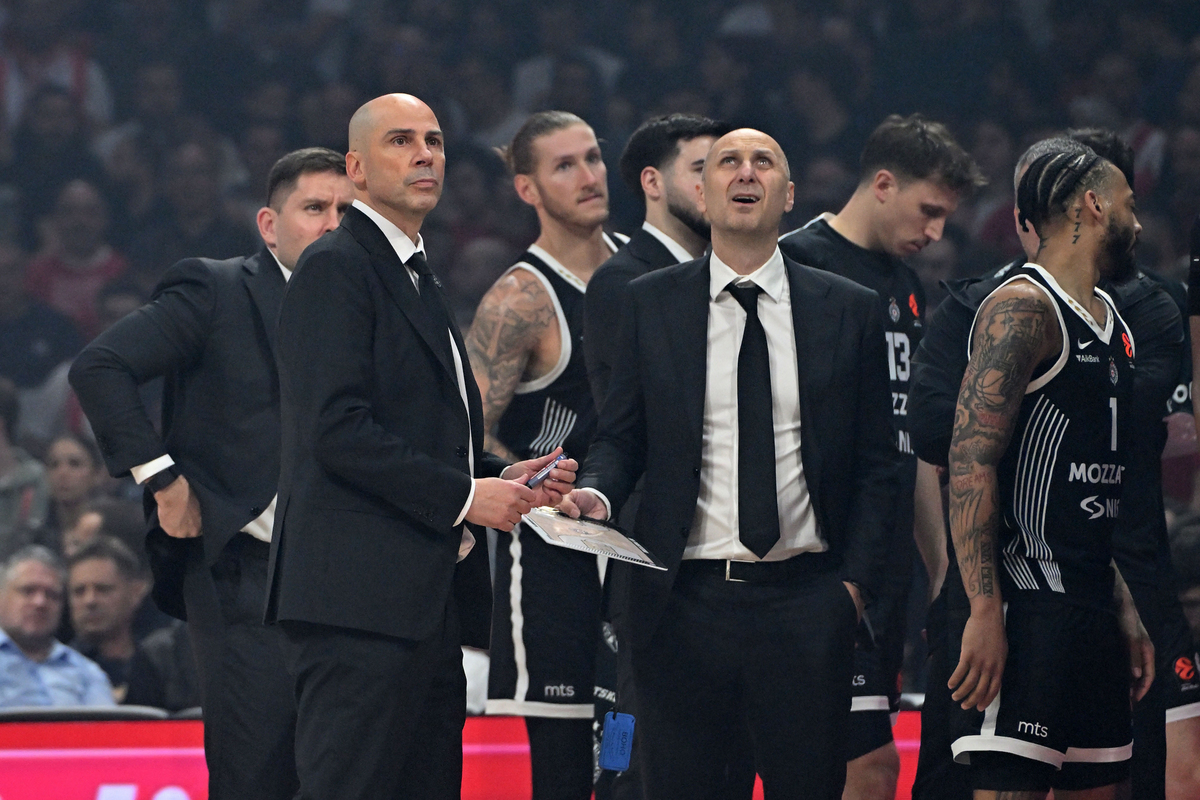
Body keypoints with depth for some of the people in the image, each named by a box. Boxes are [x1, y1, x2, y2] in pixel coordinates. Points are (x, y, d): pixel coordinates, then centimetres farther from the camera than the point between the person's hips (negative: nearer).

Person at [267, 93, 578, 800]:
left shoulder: (420, 281, 24)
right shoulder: (337, 268, -6)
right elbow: (337, 429, -17)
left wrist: (502, 479, 10)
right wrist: (464, 494, -14)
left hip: (429, 605, 10)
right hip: (361, 604, -10)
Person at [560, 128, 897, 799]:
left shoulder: (850, 310, 7)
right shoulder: (651, 304, 8)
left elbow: (876, 463, 8)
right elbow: (622, 436, 9)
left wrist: (857, 580, 0)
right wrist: (597, 493, -12)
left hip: (808, 600, 0)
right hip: (687, 599, 0)